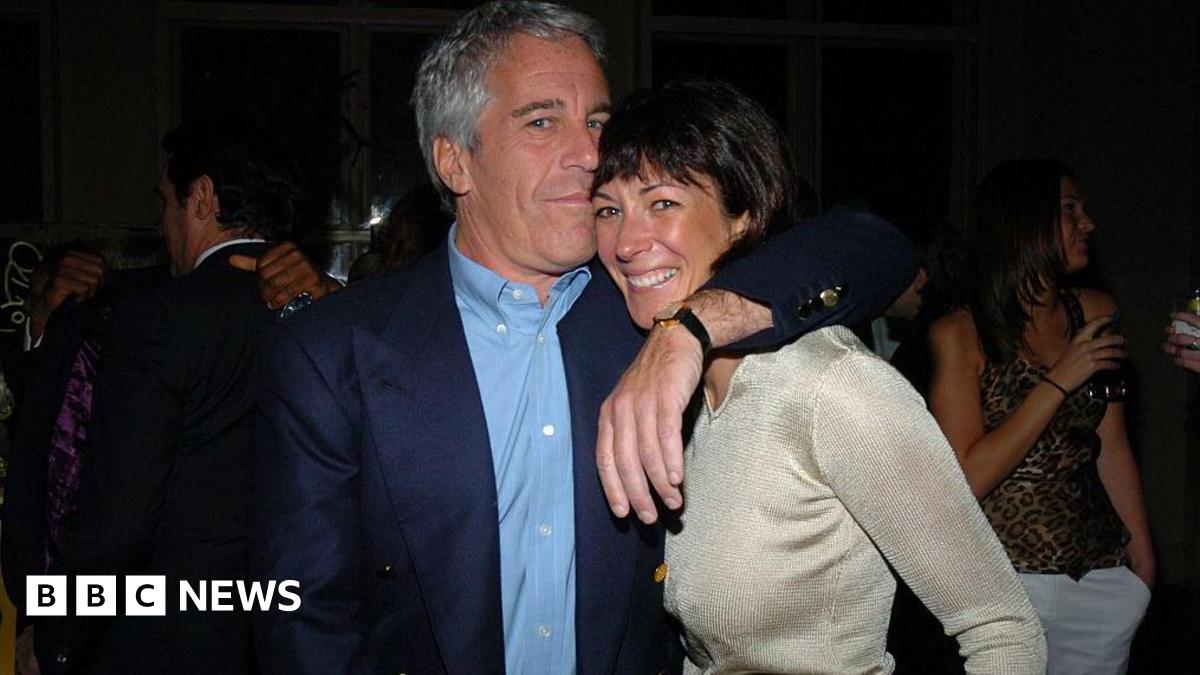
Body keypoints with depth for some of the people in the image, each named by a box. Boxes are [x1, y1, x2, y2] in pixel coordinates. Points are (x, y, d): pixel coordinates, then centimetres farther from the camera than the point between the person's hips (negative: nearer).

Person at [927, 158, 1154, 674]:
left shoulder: (1095, 313, 4)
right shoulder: (960, 335, -10)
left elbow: (1111, 447, 9)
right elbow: (966, 480, -17)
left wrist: (1142, 553, 8)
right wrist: (1059, 381, -17)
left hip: (1104, 575, 5)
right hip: (1008, 576, -4)